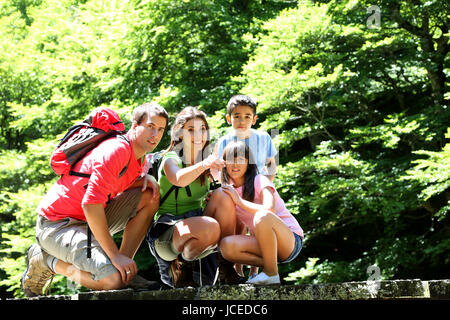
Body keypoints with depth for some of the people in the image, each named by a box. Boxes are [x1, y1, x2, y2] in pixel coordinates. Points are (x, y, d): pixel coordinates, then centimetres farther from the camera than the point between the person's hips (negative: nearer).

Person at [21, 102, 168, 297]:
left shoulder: (139, 156, 8)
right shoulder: (117, 150, -22)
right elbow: (90, 204, -30)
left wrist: (145, 180, -3)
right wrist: (115, 255, -29)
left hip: (91, 220, 10)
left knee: (149, 197, -1)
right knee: (112, 279, -26)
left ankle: (126, 273, -2)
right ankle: (48, 261, -2)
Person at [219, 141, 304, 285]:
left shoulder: (259, 180, -9)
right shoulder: (228, 190, 8)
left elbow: (269, 210, -29)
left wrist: (239, 200, -21)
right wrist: (238, 268, 7)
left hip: (291, 241, -5)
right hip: (262, 243, 5)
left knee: (262, 217, -38)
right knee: (226, 245, -25)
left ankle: (271, 274, -22)